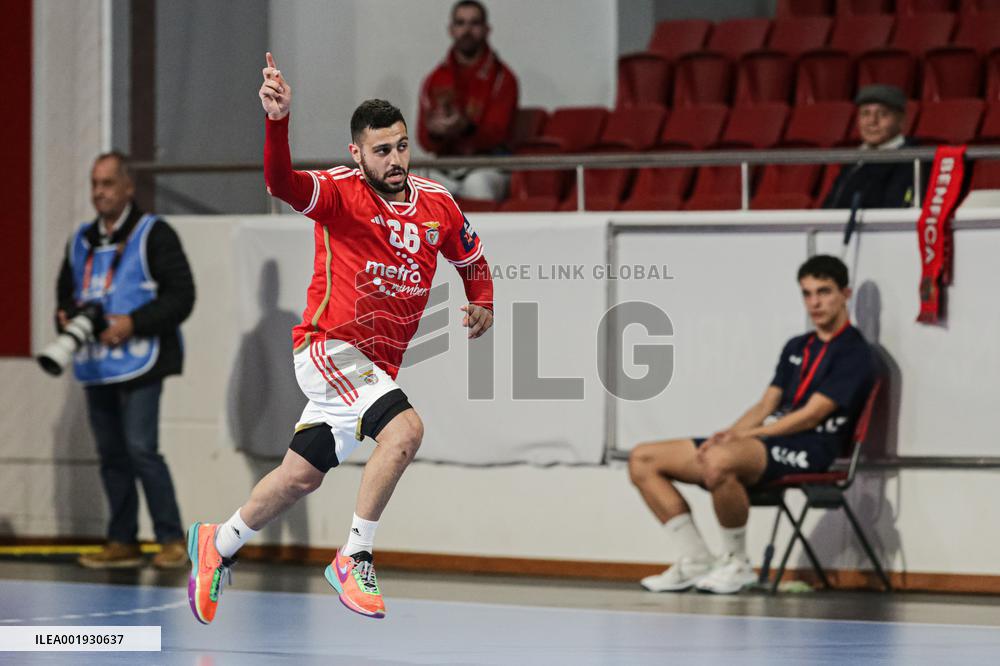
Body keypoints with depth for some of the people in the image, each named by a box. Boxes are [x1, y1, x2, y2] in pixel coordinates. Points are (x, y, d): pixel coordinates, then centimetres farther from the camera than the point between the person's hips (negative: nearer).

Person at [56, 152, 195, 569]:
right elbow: (66, 292, 26)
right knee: (111, 454, 8)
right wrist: (65, 316, 3)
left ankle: (172, 539, -5)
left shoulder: (153, 234, -4)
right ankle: (122, 543, 14)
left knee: (140, 449, -12)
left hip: (138, 362, -7)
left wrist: (132, 323, -18)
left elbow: (181, 295, -9)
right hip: (96, 364, 7)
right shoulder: (82, 241, 17)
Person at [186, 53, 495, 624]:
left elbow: (473, 259, 23)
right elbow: (283, 183, -34)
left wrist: (483, 305, 2)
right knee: (405, 427, -29)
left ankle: (218, 545, 38)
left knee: (301, 478, 14)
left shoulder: (438, 203, 4)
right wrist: (278, 120, -52)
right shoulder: (340, 192, -13)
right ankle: (355, 560, -18)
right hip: (330, 347, -6)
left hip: (379, 363, 6)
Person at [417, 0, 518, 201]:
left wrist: (466, 128, -30)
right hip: (446, 169, 3)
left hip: (488, 164, -3)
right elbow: (425, 141, 5)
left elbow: (497, 133, -9)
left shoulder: (502, 77, 1)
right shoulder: (435, 80, 12)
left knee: (477, 183, -37)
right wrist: (435, 132, -19)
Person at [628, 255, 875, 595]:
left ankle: (737, 564, -20)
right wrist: (728, 435, -2)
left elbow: (810, 416, -12)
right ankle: (696, 562, -2)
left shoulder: (853, 352, -3)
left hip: (807, 450, -9)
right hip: (769, 439, 9)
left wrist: (744, 436, -15)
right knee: (643, 460, 1)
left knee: (718, 462, -40)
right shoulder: (797, 347, 23)